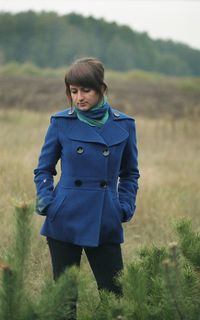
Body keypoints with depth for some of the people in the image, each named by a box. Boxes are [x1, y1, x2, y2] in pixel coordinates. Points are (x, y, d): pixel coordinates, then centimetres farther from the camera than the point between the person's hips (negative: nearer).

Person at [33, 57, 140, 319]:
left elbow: (130, 173, 14)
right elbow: (44, 169, 9)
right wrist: (46, 202, -5)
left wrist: (125, 207, 2)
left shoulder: (124, 125, 1)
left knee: (114, 294, 1)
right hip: (65, 220, -1)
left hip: (105, 224, 1)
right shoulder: (61, 122, -1)